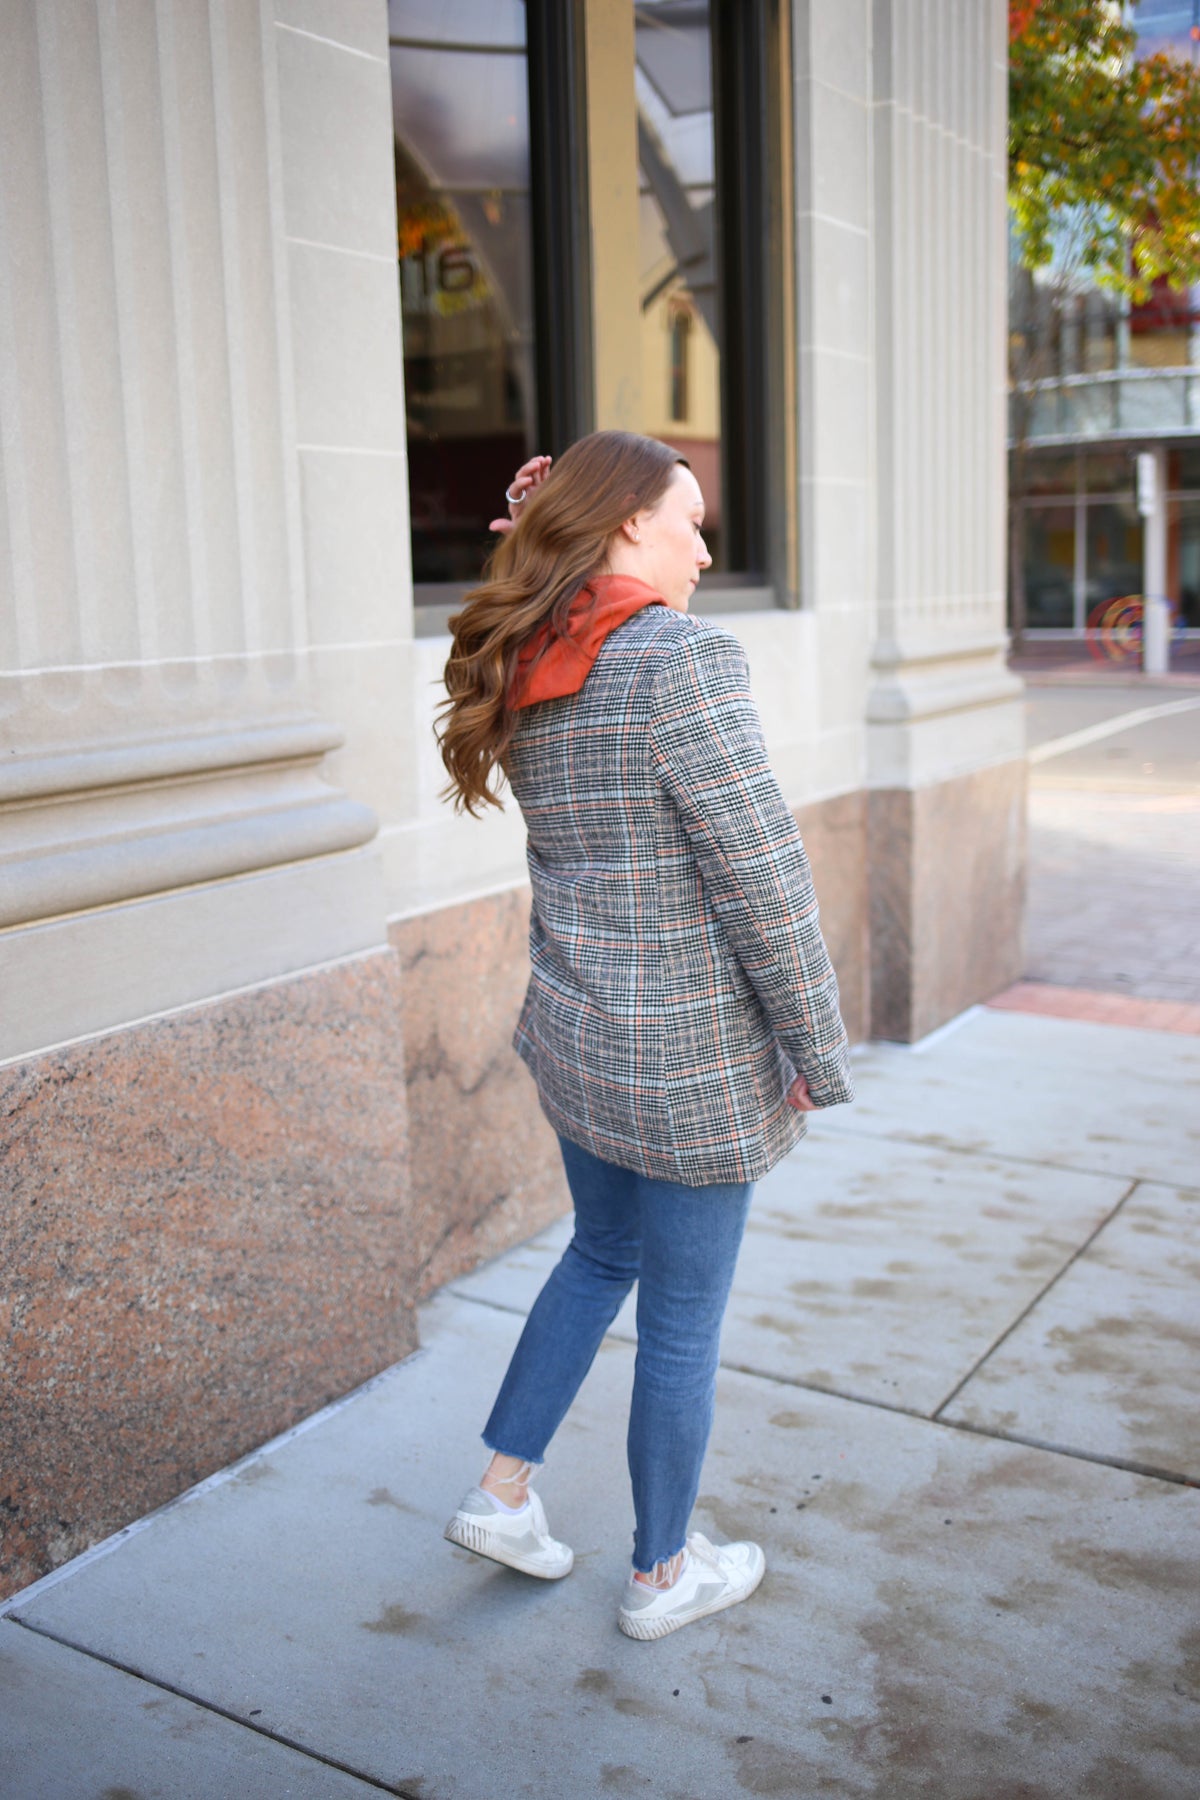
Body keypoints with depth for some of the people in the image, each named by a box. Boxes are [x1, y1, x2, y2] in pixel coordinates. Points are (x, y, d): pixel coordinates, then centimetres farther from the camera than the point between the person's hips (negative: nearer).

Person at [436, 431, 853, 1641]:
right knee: (684, 1322, 12)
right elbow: (758, 874, -20)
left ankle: (502, 1492, 36)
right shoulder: (683, 656, -21)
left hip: (574, 1036, 8)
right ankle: (663, 1575, 33)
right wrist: (819, 1052, -12)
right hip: (693, 1059, -8)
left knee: (603, 1253, 30)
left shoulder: (525, 674, 3)